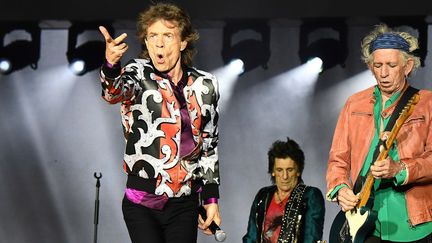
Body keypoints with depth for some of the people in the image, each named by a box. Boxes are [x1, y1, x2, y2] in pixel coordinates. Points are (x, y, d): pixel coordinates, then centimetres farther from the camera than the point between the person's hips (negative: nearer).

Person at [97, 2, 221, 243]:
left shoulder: (205, 85, 7)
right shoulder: (139, 73, -1)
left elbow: (210, 145, 14)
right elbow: (115, 91, -25)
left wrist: (211, 199, 11)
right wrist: (111, 64, -48)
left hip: (185, 204, 3)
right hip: (141, 204, -3)